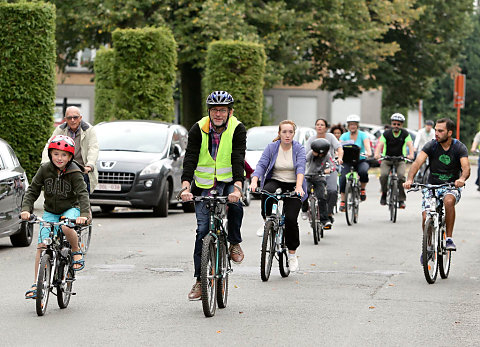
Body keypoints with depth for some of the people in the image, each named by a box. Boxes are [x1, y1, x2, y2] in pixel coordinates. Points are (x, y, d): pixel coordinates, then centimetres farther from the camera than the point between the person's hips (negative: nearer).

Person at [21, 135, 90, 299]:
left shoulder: (74, 174, -16)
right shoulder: (45, 169, -9)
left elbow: (82, 194, -25)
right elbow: (32, 190, -6)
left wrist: (84, 214, -42)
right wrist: (26, 209, -21)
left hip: (70, 208, -3)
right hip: (50, 211, 3)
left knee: (66, 228, -36)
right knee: (42, 246, -8)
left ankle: (77, 251, -6)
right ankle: (37, 283, -1)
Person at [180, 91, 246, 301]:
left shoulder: (237, 129, -13)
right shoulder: (198, 129, -11)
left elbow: (238, 159, -24)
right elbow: (190, 159, -19)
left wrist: (237, 188, -39)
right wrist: (186, 187, -34)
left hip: (229, 181, -1)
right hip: (204, 184, 1)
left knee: (235, 205, -33)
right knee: (203, 231, -4)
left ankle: (234, 244, -7)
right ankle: (200, 280, 2)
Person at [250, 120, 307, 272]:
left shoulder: (299, 149, -3)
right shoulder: (271, 148, 0)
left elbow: (300, 168, -18)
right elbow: (261, 165, -11)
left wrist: (299, 186, -35)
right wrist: (254, 181, -30)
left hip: (293, 186, -1)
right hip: (275, 182, 1)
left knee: (290, 218, -17)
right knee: (266, 191, -36)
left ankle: (292, 253, 1)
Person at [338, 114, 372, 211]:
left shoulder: (362, 135, 0)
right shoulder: (344, 136, 4)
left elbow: (367, 145, -18)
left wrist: (369, 152, -40)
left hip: (361, 161, -1)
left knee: (363, 171, -35)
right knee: (343, 178, -24)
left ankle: (363, 189, -7)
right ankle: (342, 201, -15)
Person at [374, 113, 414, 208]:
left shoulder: (405, 134, -2)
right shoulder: (386, 134, -4)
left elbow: (410, 145, -16)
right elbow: (380, 144, -18)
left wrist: (411, 155, -37)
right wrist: (377, 154, -38)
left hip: (400, 160, 0)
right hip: (386, 160, 0)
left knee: (401, 175, -26)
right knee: (383, 175, -26)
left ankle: (401, 200, -15)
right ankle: (384, 194, 0)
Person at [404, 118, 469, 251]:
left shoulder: (459, 147, -8)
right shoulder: (431, 146, -6)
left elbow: (466, 168, -22)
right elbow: (417, 162, -19)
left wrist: (461, 179, -47)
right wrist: (409, 179, -39)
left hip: (452, 187, -2)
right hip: (432, 186, 2)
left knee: (448, 201, -36)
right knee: (426, 218, -17)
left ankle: (449, 239, -23)